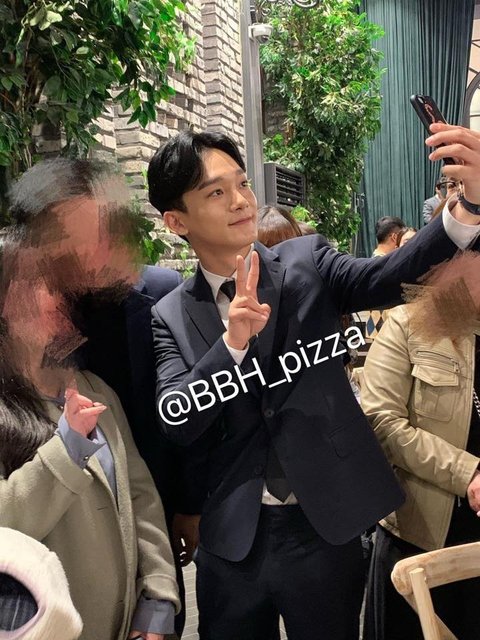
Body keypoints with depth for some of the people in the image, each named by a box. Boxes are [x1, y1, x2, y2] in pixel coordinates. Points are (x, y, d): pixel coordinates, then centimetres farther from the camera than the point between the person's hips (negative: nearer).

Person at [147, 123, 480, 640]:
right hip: (231, 540, 1)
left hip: (324, 529, 0)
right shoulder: (171, 316, 0)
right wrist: (233, 340, -25)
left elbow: (389, 276, -18)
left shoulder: (306, 263, -2)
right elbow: (176, 422, -10)